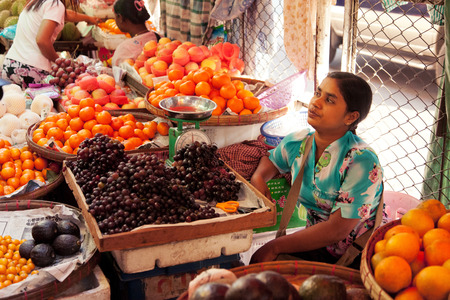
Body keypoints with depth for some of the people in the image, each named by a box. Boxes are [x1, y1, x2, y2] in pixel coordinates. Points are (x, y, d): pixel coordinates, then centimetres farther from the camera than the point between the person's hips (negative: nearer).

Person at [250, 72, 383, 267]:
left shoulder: (362, 162, -22)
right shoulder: (296, 143, -2)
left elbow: (337, 230, -24)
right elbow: (271, 159, 23)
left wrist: (274, 247, -20)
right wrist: (258, 177, -2)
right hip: (314, 244, 6)